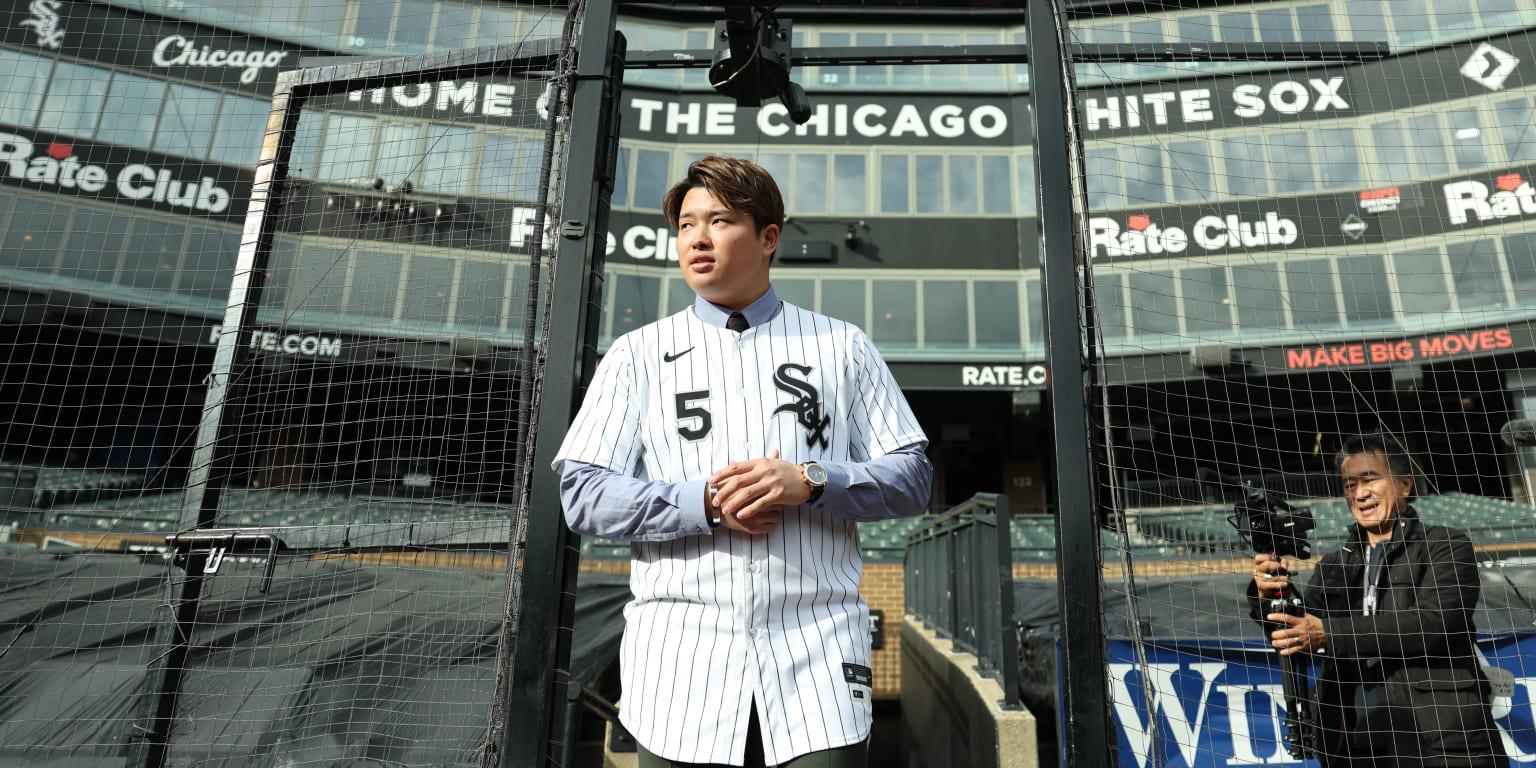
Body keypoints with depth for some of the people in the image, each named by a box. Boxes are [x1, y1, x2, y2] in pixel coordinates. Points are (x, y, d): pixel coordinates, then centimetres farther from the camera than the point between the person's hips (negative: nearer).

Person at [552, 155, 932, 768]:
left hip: (818, 657, 0)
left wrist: (808, 482, -11)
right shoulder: (637, 354, 10)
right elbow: (580, 494, 3)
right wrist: (706, 503, -11)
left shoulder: (843, 347, 11)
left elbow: (912, 477, 7)